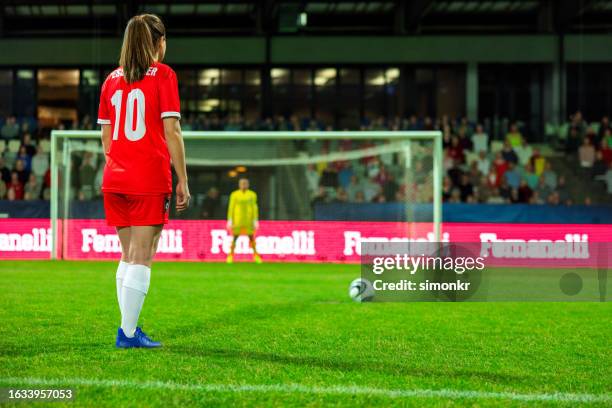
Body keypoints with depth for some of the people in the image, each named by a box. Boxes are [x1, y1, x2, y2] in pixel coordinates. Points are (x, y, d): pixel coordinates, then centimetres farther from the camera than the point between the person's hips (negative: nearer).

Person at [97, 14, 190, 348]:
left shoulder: (112, 79, 13)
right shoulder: (163, 75, -3)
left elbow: (106, 136, 14)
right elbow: (171, 132, -8)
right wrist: (182, 180, -5)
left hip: (115, 179, 6)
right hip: (150, 179, -6)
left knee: (129, 256, 14)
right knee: (142, 258, -3)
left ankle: (130, 328, 13)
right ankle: (128, 333, -6)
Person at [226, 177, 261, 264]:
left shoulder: (252, 194, 3)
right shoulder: (234, 195, -2)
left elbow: (255, 208, 4)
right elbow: (231, 208, -1)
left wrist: (256, 220, 0)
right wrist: (229, 220, -5)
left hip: (248, 220, 1)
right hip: (237, 220, -1)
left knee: (251, 238, 2)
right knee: (235, 238, -2)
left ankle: (256, 256, 12)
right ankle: (230, 256, 5)